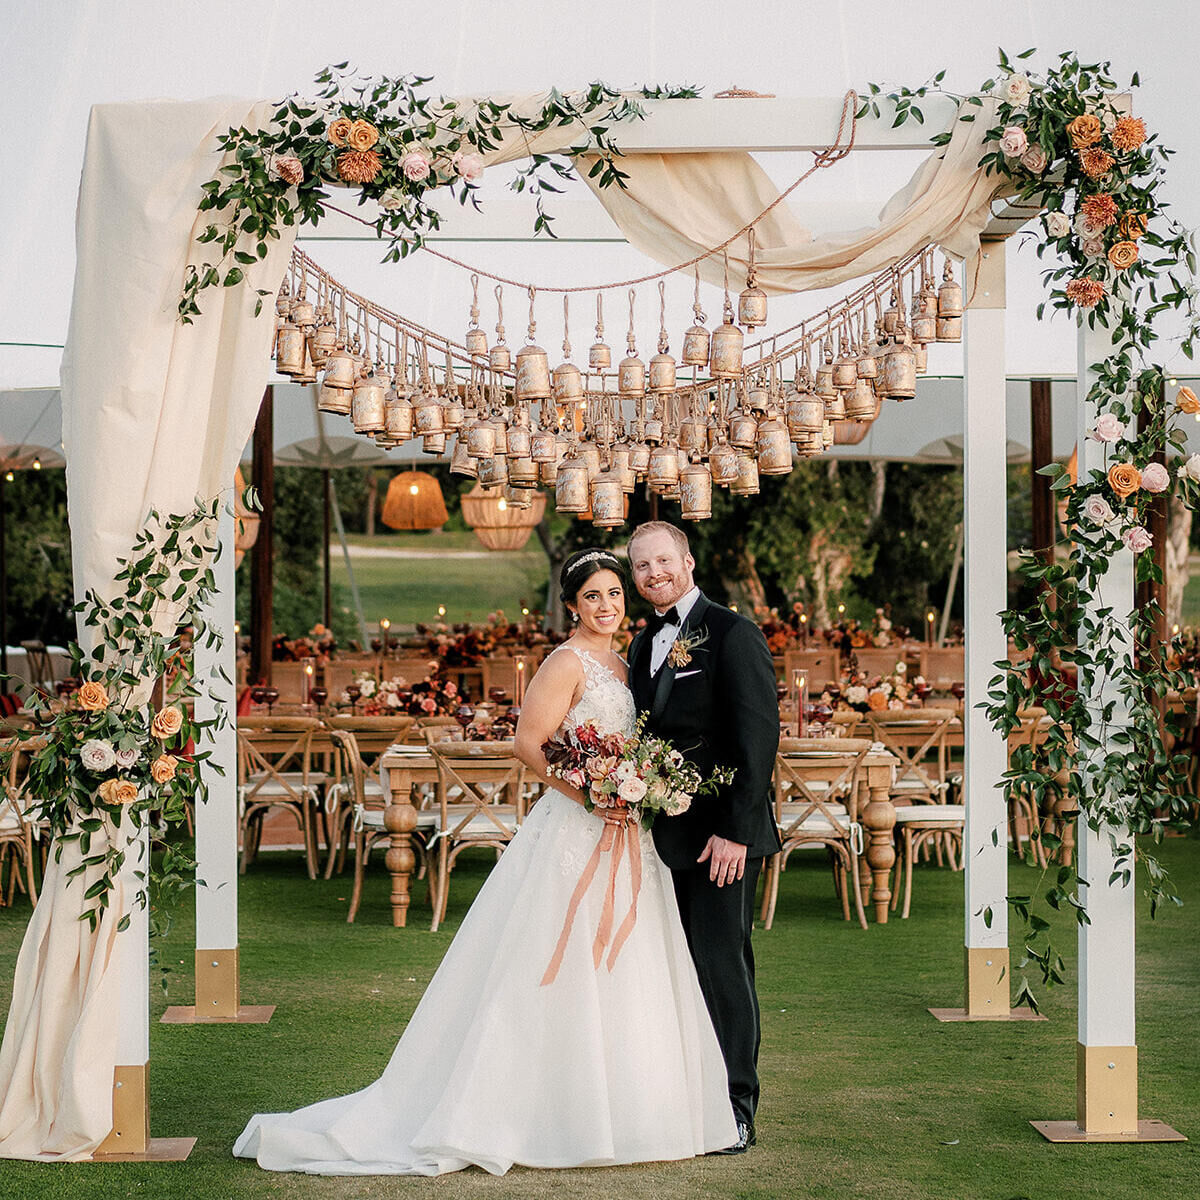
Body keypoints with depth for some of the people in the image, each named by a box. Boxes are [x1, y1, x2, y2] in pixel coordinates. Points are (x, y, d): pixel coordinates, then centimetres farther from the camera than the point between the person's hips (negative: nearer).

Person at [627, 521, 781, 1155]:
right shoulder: (643, 645, 16)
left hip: (722, 836, -7)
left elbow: (759, 736, -13)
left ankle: (735, 1109, 2)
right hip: (664, 834, 7)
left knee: (721, 963, -6)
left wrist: (734, 829, -18)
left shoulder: (732, 633, -7)